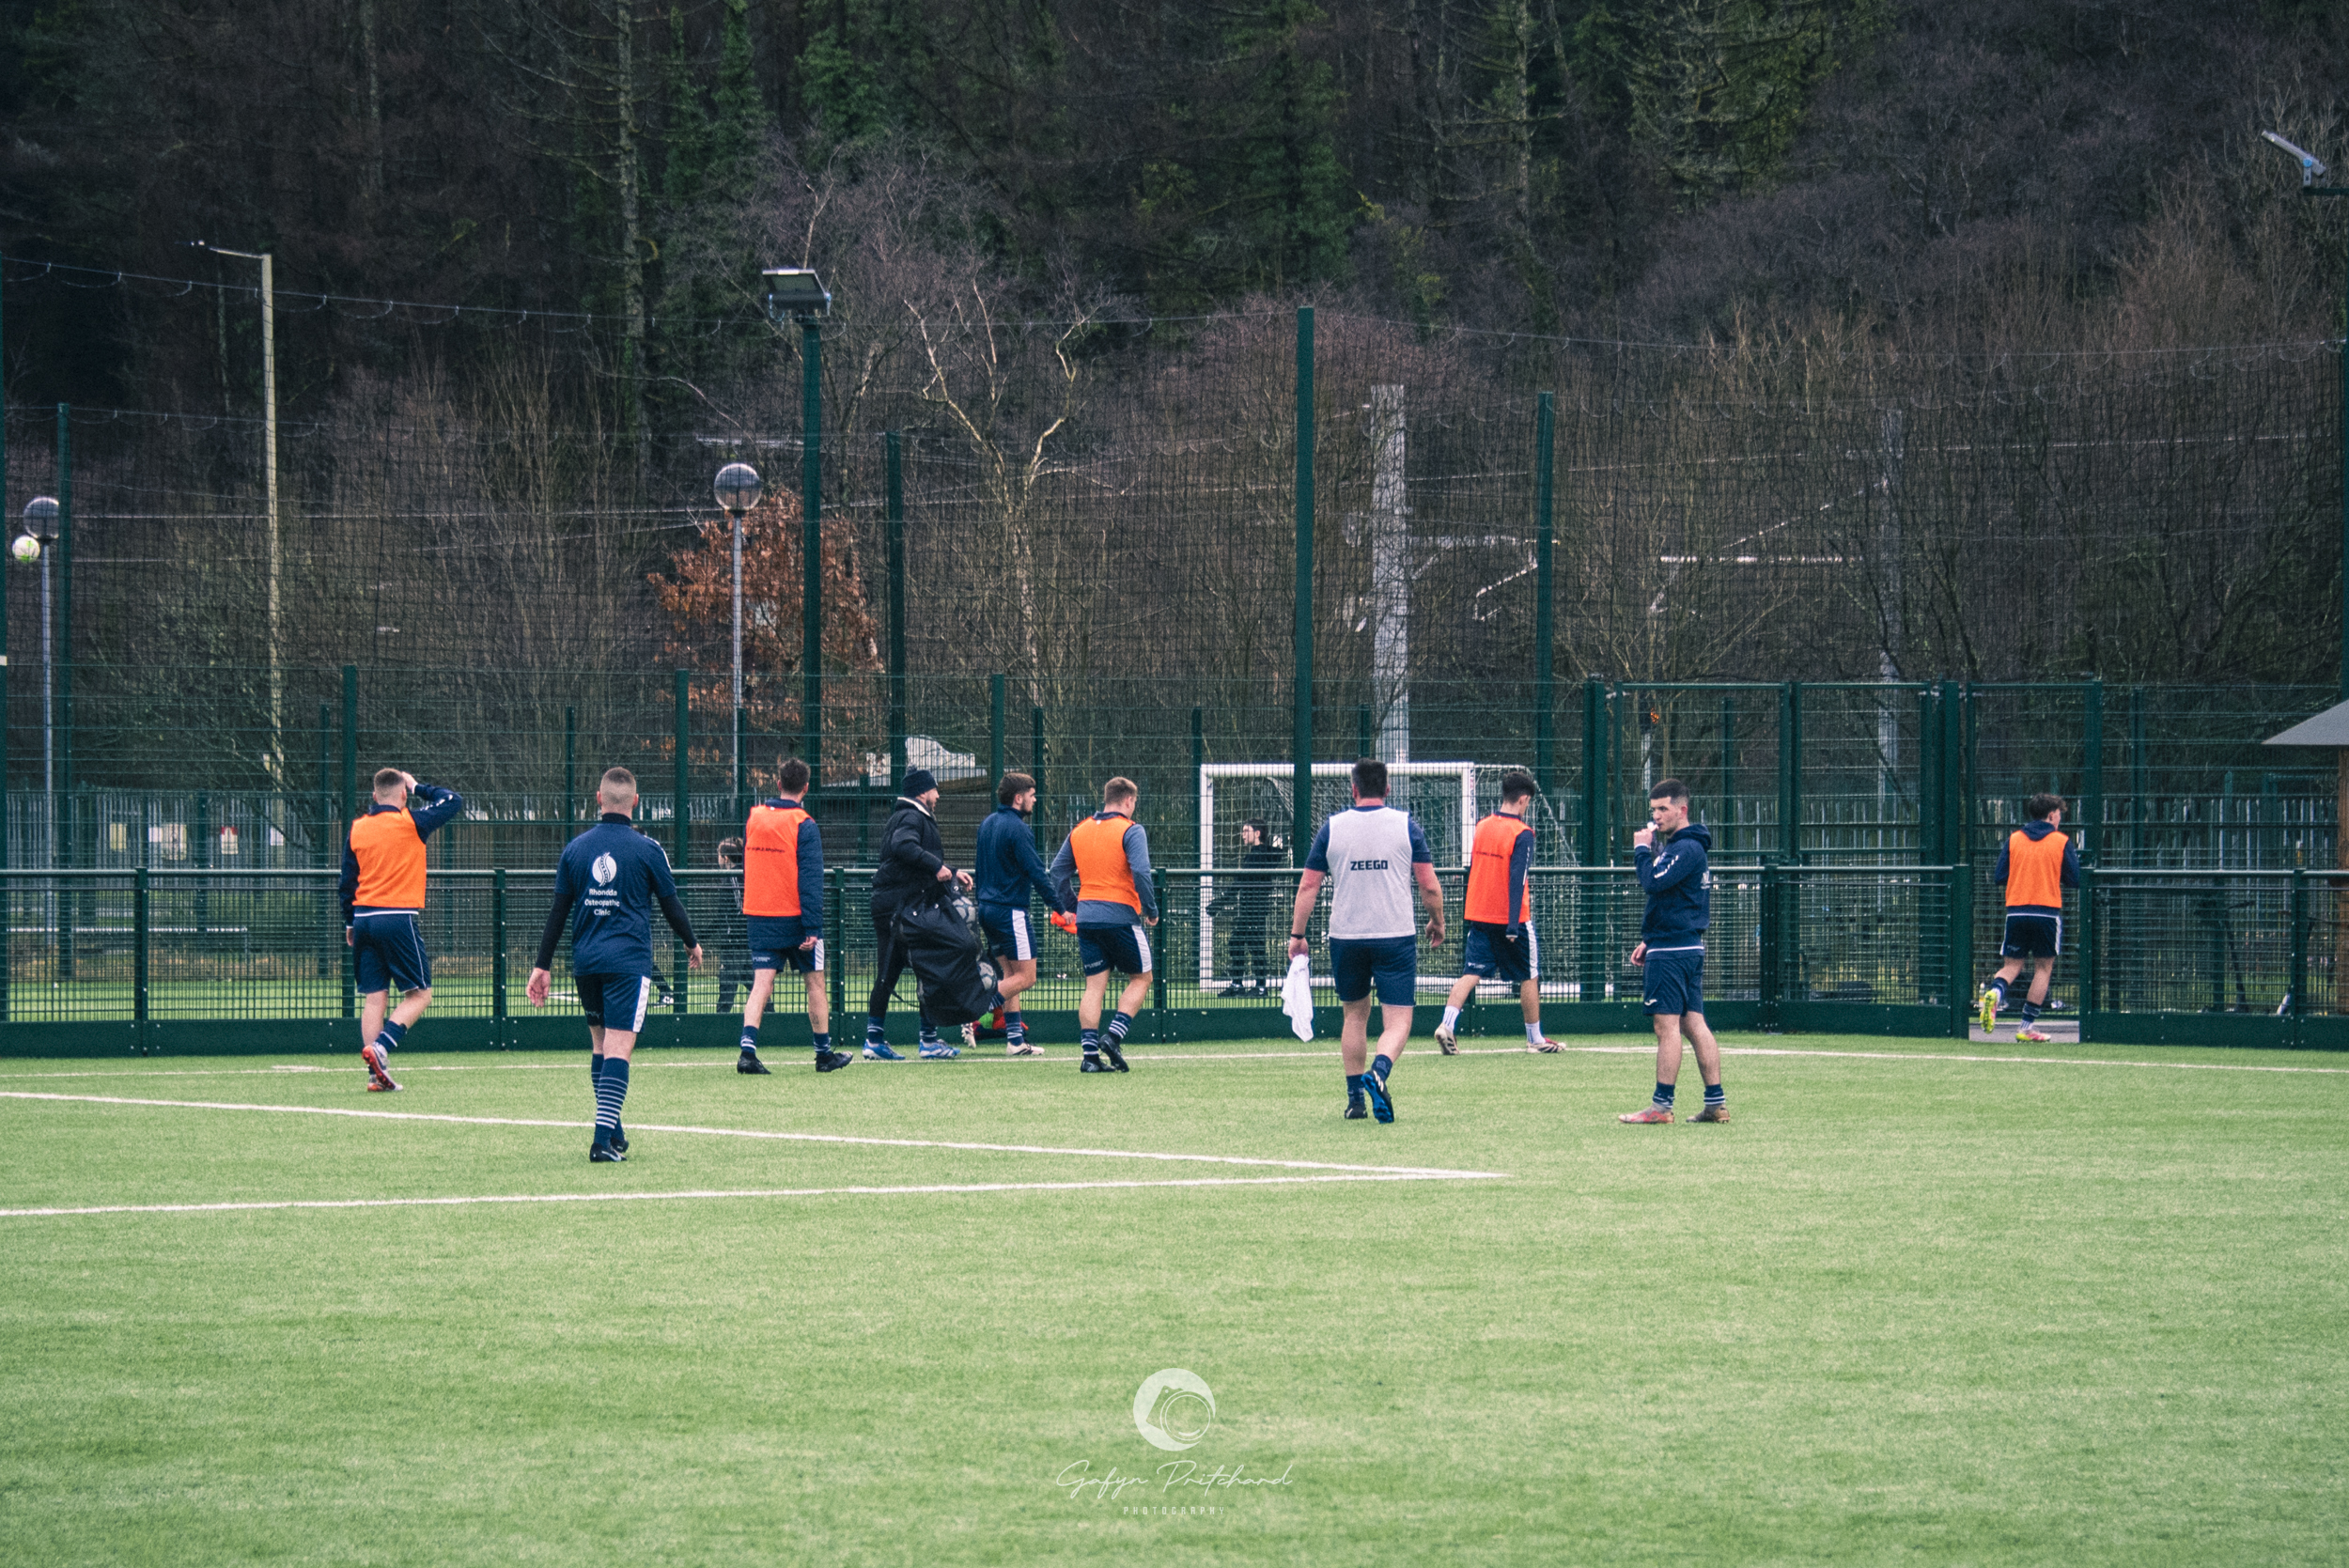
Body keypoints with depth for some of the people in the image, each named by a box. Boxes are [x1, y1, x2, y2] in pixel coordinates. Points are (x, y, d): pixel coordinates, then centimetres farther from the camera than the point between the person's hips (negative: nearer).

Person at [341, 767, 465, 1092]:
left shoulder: (356, 828, 8)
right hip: (398, 918, -5)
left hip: (364, 917, 5)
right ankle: (380, 1047, -18)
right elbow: (454, 801, 6)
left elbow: (347, 880, 12)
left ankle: (377, 1074, 2)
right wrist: (419, 788, 17)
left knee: (374, 997, 6)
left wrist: (349, 923, 20)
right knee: (419, 995, 2)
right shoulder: (411, 824, -5)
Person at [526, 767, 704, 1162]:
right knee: (618, 1049, -9)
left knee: (599, 1044, 17)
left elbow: (558, 911, 7)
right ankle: (604, 1139, -20)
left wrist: (543, 966, 12)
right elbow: (671, 904, 5)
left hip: (585, 962, 4)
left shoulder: (575, 848, 5)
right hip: (629, 961, -4)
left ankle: (612, 1133, 22)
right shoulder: (647, 849, -4)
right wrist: (691, 944, 23)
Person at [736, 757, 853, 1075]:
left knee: (761, 984, 0)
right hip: (794, 917, -4)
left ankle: (748, 1049, -17)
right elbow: (811, 881, -15)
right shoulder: (804, 826, -12)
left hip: (758, 915, 4)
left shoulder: (754, 818, 4)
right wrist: (812, 927, -16)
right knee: (815, 983, 10)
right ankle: (825, 1054, 18)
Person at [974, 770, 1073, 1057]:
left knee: (1010, 975, 11)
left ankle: (1015, 1039, 9)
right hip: (1011, 911, -9)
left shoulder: (987, 824, 12)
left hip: (987, 907, 9)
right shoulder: (1018, 829, -15)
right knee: (1025, 976, -4)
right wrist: (1060, 907, -14)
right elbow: (1036, 873, -18)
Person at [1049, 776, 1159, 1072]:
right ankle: (1114, 1036, -7)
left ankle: (1091, 1053, -2)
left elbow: (1058, 870, 13)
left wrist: (1070, 905, 19)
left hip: (1087, 917, 5)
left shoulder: (1078, 831, 12)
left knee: (1094, 986, 6)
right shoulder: (1130, 831, -7)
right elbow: (1140, 872, -17)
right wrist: (1151, 911, -7)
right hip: (1121, 915, -5)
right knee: (1140, 978, 9)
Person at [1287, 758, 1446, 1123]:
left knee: (1355, 1014, 19)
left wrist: (1296, 934, 10)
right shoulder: (1406, 825, -1)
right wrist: (1437, 922, 16)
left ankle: (1355, 1096, 19)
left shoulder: (1332, 828, 2)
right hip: (1396, 936, -2)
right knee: (1398, 1020, 0)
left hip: (1346, 938, 2)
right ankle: (1379, 1072, -29)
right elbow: (1430, 886, -1)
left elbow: (1308, 886, 2)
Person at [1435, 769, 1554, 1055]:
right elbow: (1517, 880, -19)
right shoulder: (1521, 834, -13)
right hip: (1509, 918, -5)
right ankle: (1535, 1039, 18)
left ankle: (1447, 1025, -19)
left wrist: (1466, 913, 25)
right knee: (1529, 977, 10)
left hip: (1478, 914, 5)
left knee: (1471, 973, 1)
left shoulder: (1482, 827, 6)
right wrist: (1513, 925, -22)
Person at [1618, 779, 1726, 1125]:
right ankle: (1716, 1103, 7)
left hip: (1671, 951, -10)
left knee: (1667, 1027, -7)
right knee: (1694, 1025, 8)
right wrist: (1650, 941, 22)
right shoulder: (1683, 846, 19)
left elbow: (1653, 883, -25)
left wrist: (1641, 849, -10)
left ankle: (1662, 1105, -6)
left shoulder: (1686, 849, -14)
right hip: (1690, 947, 10)